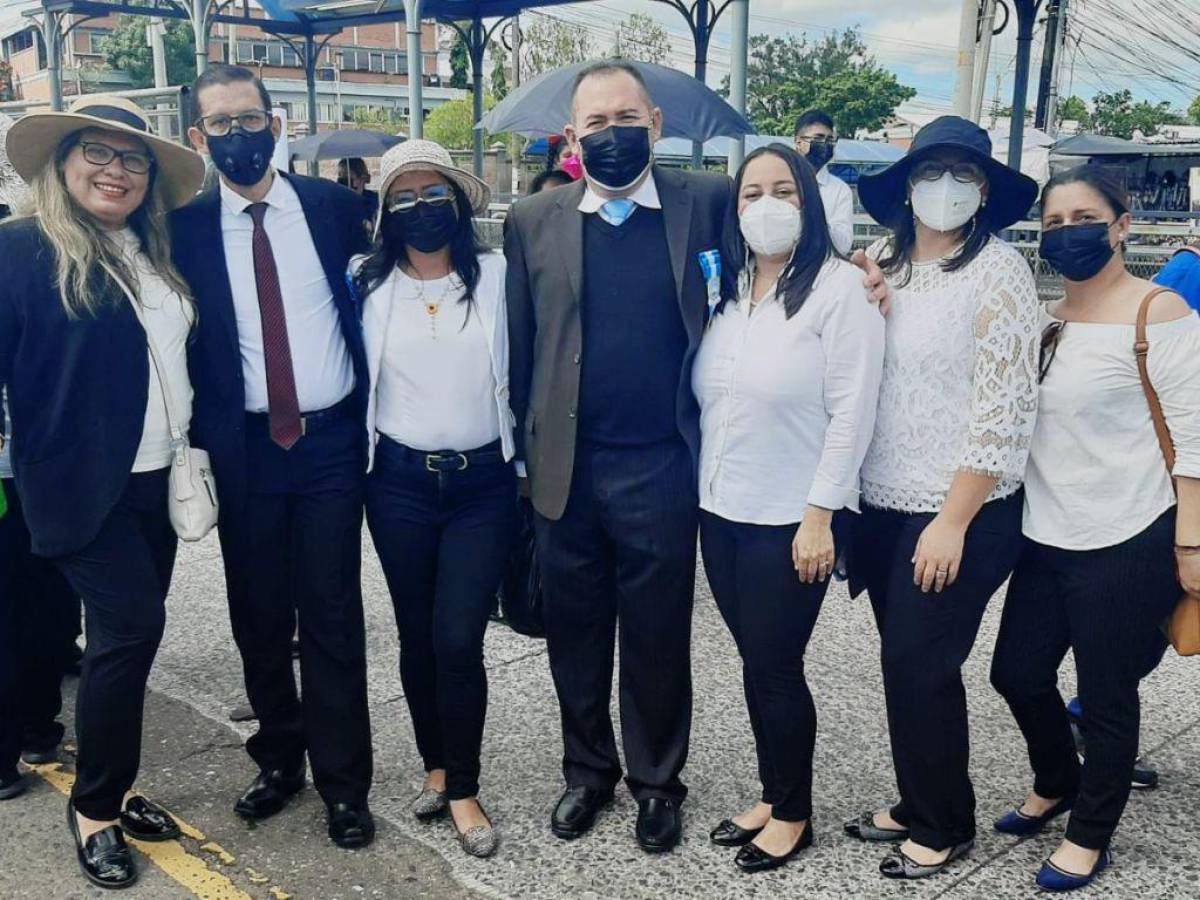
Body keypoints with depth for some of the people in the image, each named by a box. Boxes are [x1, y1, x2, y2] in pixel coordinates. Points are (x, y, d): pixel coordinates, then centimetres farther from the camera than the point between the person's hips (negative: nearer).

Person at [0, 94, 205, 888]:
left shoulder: (159, 254, 11)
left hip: (158, 479, 6)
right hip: (83, 486, -6)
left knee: (127, 633, 11)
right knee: (133, 625, -11)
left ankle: (109, 788, 26)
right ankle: (94, 806, 9)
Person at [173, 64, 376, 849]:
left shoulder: (335, 206, 0)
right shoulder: (186, 227, 0)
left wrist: (377, 415, 4)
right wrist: (199, 439, -2)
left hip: (331, 440, -1)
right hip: (243, 449, 1)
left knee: (332, 617, 4)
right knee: (258, 616, 12)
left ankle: (343, 782, 18)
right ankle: (280, 757, 32)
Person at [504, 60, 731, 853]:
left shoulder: (708, 202, 0)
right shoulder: (534, 220, 4)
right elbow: (520, 345, 6)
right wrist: (524, 452, 5)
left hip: (662, 466, -2)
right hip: (565, 468, 2)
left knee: (658, 636, 11)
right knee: (575, 633, 15)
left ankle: (657, 782, 32)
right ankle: (587, 770, 36)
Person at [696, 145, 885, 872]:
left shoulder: (839, 286, -11)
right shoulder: (726, 289, 9)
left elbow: (853, 411, -14)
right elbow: (709, 400, 11)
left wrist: (820, 515, -17)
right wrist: (706, 489, 8)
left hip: (791, 519, -6)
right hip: (722, 511, 6)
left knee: (777, 668, 5)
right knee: (755, 665, 15)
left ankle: (794, 813, 25)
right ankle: (771, 796, 33)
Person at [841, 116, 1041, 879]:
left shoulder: (998, 270, -10)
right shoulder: (881, 262, 6)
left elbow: (1005, 407, -15)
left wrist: (953, 521, -17)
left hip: (959, 512, -5)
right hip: (883, 503, 5)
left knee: (921, 667, 1)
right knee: (905, 664, 14)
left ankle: (944, 827, 22)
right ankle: (919, 804, 33)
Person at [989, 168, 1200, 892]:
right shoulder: (1042, 316, 9)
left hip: (1127, 543, -6)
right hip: (1046, 538, 6)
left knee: (1106, 696, 7)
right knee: (1019, 673, 14)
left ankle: (1090, 837, 27)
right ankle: (1057, 784, 42)